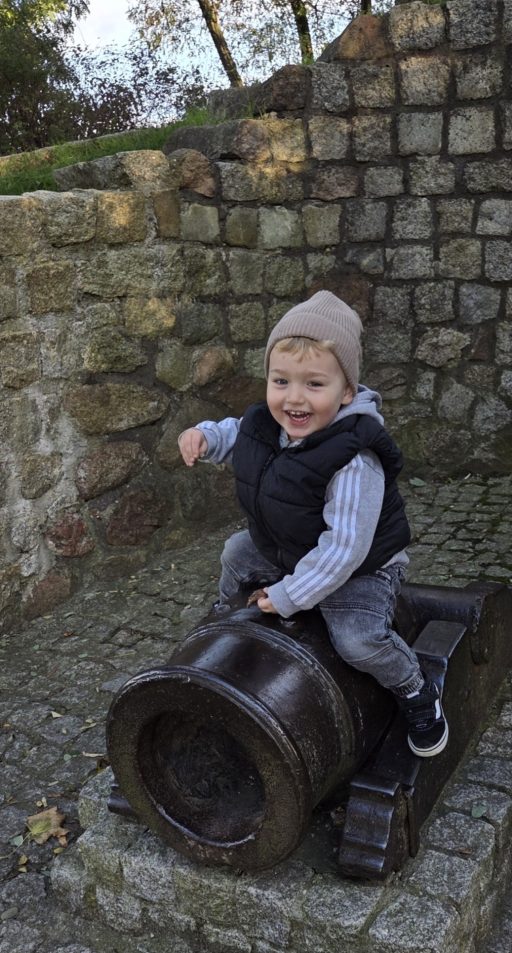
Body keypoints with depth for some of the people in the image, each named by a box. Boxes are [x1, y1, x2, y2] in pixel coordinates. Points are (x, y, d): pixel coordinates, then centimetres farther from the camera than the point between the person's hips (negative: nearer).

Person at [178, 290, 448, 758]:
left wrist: (290, 596, -27)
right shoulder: (266, 426, -15)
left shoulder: (354, 461, -39)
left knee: (358, 639, -26)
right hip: (284, 552, 8)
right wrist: (205, 435, -11)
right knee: (237, 553, 20)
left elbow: (343, 547, -36)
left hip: (359, 568, -7)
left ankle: (417, 691, 7)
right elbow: (237, 436, 11)